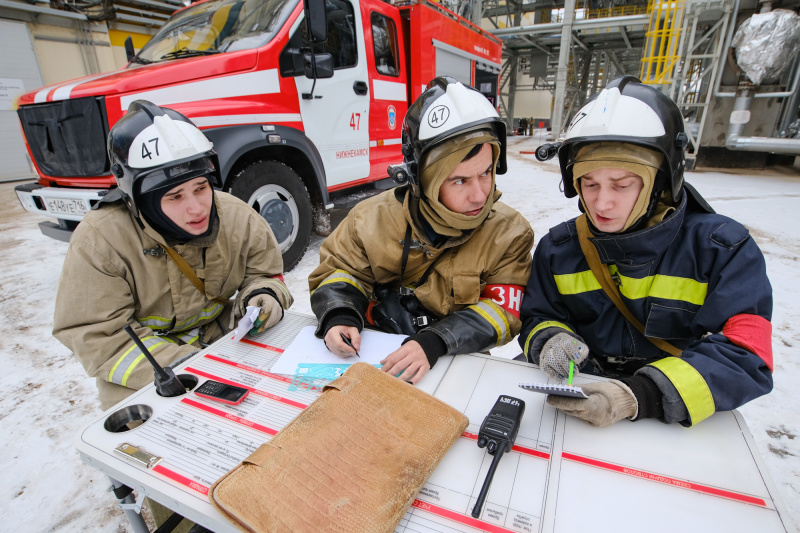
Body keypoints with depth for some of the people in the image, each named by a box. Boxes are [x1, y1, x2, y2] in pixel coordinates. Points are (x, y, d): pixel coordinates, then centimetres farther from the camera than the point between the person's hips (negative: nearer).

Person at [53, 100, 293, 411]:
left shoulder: (237, 218, -9)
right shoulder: (99, 241, -18)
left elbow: (263, 273, 4)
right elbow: (98, 336, -17)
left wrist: (263, 296, -20)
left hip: (223, 344, 3)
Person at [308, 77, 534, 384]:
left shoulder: (509, 233, -9)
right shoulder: (374, 217, -6)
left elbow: (502, 310, -13)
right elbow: (338, 270, 5)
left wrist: (434, 343, -29)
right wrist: (339, 316, -17)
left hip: (456, 365, -3)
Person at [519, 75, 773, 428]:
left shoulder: (722, 249, -7)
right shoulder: (558, 247, 0)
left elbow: (745, 356, -16)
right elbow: (538, 318, 5)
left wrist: (641, 397, -31)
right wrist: (549, 340, -20)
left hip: (676, 427, -1)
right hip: (578, 402, 2)